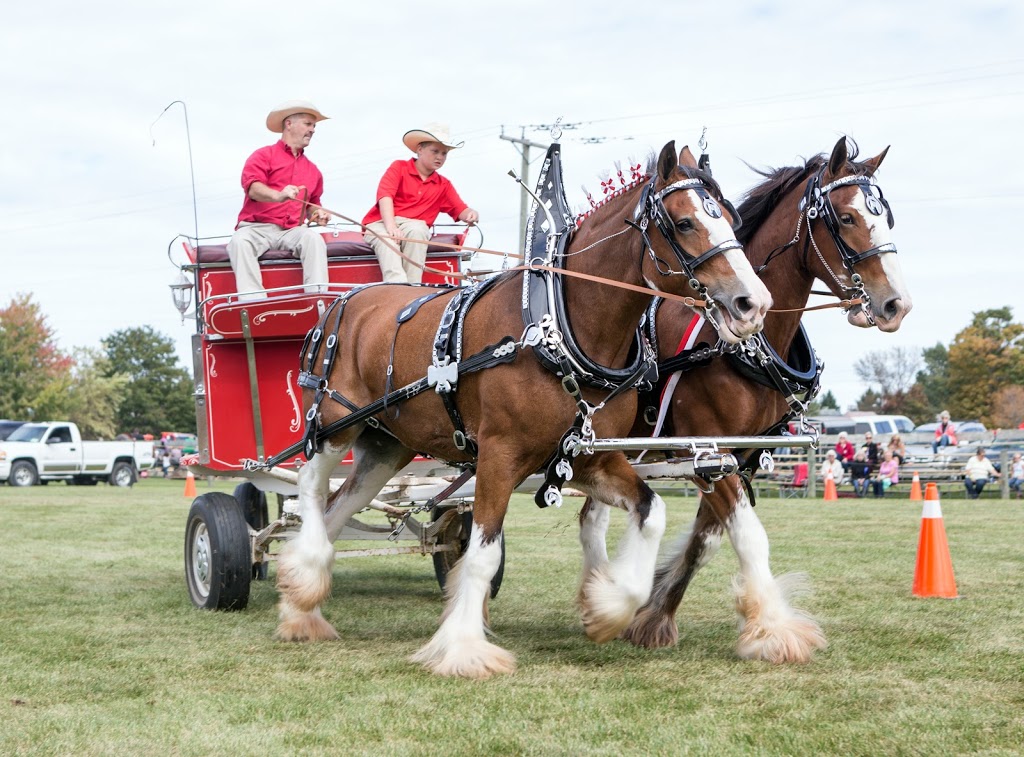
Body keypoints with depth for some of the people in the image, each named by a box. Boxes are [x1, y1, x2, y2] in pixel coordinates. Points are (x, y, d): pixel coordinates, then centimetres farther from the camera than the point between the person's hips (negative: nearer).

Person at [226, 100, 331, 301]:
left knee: (313, 237, -31)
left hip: (291, 231, 3)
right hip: (257, 228, -3)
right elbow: (253, 188, -11)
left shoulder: (312, 170, 24)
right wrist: (278, 195, -32)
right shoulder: (264, 155, 8)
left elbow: (312, 204, 37)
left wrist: (317, 214, 10)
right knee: (240, 241, -37)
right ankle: (253, 303, -48)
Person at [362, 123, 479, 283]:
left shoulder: (443, 185, 20)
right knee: (387, 238, -38)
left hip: (414, 226, 2)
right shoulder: (399, 167, 9)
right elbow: (385, 195, -8)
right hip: (382, 223, -2)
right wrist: (390, 225, -25)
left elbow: (460, 210, 11)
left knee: (416, 230, -35)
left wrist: (471, 214, -16)